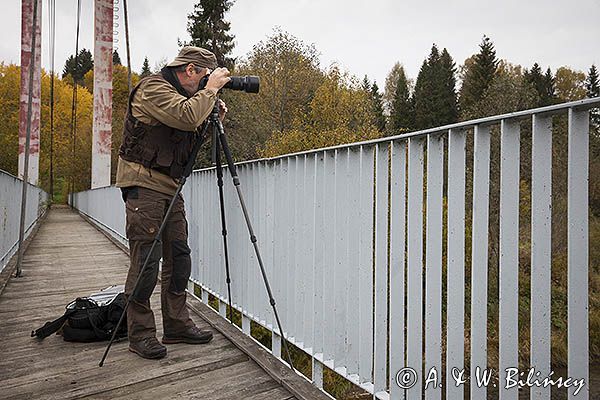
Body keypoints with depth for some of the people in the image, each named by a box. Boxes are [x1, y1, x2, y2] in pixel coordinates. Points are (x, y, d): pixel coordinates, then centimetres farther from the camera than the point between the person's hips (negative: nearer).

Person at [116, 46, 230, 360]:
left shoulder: (183, 96, 19)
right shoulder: (153, 88, -9)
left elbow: (193, 140, 20)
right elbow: (187, 116, -26)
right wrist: (211, 89, -12)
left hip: (171, 188, 9)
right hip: (144, 185, -9)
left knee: (178, 257, 7)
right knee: (146, 261, -6)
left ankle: (177, 326, 17)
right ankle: (140, 334, 7)